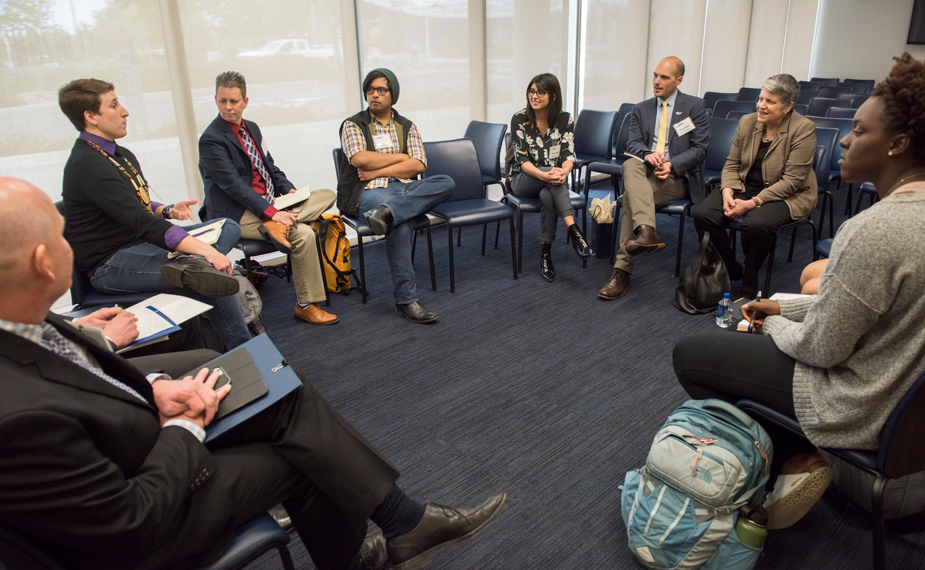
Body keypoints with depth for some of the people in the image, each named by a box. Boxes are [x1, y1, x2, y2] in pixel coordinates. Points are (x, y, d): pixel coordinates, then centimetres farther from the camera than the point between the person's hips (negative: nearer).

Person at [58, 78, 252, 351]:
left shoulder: (120, 155, 14)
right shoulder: (87, 165, -18)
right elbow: (141, 222, -27)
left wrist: (168, 211, -3)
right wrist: (204, 249, -35)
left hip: (140, 242, 10)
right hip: (110, 264, -10)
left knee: (229, 227, 1)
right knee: (214, 276, -28)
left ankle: (195, 266, -30)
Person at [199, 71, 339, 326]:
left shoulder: (252, 128, 15)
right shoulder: (211, 139, -11)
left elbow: (270, 166, 21)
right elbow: (233, 185, -19)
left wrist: (289, 189, 0)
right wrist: (271, 212, -27)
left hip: (267, 203, 9)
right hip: (237, 214, -9)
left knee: (327, 195, 0)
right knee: (303, 234, -27)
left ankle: (278, 226, -24)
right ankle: (305, 305, -15)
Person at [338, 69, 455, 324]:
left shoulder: (407, 127, 18)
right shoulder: (353, 125, 10)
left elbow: (418, 165, 3)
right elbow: (360, 159, -9)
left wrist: (378, 171, -7)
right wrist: (400, 157, -1)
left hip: (406, 188, 4)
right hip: (370, 191, -4)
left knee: (445, 182, -26)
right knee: (401, 224, -36)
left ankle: (386, 212, -41)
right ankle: (405, 299, -33)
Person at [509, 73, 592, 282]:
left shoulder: (564, 119, 1)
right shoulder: (519, 119, -7)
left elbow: (569, 153, -6)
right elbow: (521, 158, -14)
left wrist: (564, 172, -31)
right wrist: (543, 174, -34)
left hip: (553, 179, 2)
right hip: (523, 180, -2)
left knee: (547, 196, -36)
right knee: (550, 183, -37)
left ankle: (546, 254, -29)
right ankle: (574, 231, -40)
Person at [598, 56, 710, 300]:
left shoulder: (695, 106, 8)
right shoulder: (641, 109, 19)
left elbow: (700, 148, -1)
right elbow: (632, 144, 5)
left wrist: (672, 165, -19)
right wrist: (647, 154, -20)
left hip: (678, 176, -3)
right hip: (645, 171, 3)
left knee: (631, 195, -31)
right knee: (630, 164, -34)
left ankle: (622, 270, -33)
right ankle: (646, 231, -51)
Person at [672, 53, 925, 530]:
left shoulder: (875, 230, -31)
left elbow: (821, 348, -24)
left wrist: (774, 325, -4)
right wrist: (782, 307, 9)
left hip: (856, 410, -9)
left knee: (689, 354, 1)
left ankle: (791, 459, 5)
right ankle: (797, 454, 18)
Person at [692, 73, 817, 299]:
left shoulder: (803, 129, -12)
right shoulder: (747, 122, 4)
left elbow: (791, 181, -17)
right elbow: (731, 164, 7)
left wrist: (752, 203, -24)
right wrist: (727, 192, -14)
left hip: (787, 196, -5)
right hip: (745, 187, 5)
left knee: (757, 224, -37)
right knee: (703, 214, -20)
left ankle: (749, 287, -13)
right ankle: (730, 270, 1)